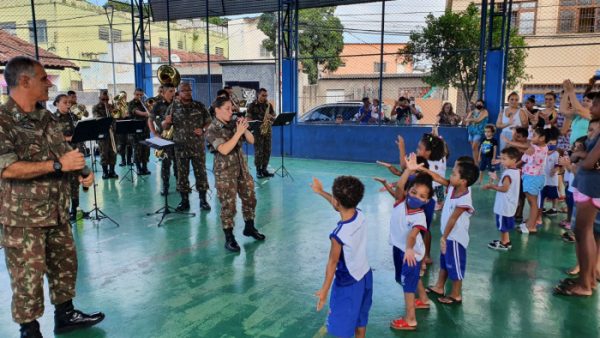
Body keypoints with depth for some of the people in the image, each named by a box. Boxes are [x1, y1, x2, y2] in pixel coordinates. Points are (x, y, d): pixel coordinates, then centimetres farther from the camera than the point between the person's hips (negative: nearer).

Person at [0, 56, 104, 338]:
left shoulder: (47, 118, 8)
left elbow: (64, 153, 17)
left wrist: (82, 170, -2)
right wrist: (58, 165, -25)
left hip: (57, 212, 7)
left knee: (66, 264, 17)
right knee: (28, 277, 5)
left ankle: (65, 315, 35)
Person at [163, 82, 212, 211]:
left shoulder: (200, 106, 3)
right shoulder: (173, 107, 3)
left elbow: (209, 122, 6)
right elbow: (165, 127, 5)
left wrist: (203, 129, -13)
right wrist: (166, 122, -18)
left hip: (198, 146, 0)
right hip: (181, 147, 1)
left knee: (201, 172, 3)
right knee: (182, 174, 6)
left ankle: (203, 200, 14)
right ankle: (184, 201, 16)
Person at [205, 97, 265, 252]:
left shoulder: (234, 124, 4)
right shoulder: (212, 130, -12)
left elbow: (251, 140, 5)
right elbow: (224, 150, -25)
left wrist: (245, 129, -12)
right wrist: (238, 132, -25)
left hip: (242, 169, 6)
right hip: (225, 173, -6)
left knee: (250, 199, 14)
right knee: (228, 205, -1)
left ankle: (249, 228, 34)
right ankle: (229, 238, 11)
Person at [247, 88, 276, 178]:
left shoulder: (269, 105, 11)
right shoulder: (252, 105, -1)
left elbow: (274, 117, 12)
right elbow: (248, 118, -4)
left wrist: (270, 117, -11)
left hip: (268, 130, 4)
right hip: (257, 131, -4)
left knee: (267, 151, 4)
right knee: (258, 151, -5)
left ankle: (264, 169, 15)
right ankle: (258, 171, 5)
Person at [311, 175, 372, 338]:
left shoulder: (338, 234, -32)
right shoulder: (360, 216, -13)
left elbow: (332, 263, -21)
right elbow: (341, 205, 8)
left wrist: (324, 290, -8)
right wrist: (321, 192, 19)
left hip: (348, 283, -7)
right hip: (365, 276, 7)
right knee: (360, 318, 27)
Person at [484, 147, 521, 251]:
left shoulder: (508, 173, -24)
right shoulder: (516, 171, 7)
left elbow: (504, 188, -28)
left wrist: (491, 186, -17)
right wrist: (494, 185, 8)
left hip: (504, 205, -10)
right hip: (509, 205, 10)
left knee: (503, 225, 4)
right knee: (505, 224, 21)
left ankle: (504, 244, 15)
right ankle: (506, 241, 32)